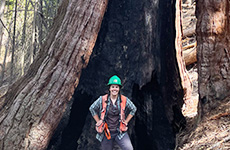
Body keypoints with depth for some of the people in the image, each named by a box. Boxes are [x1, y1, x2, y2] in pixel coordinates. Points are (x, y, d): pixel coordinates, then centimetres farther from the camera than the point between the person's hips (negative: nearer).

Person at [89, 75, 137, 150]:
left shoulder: (124, 100, -2)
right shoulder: (102, 99, -4)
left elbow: (133, 109, 14)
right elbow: (92, 108, 10)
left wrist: (126, 121, 8)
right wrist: (98, 121, 5)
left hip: (120, 132, 0)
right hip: (106, 132, 0)